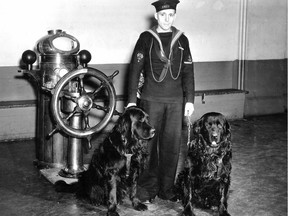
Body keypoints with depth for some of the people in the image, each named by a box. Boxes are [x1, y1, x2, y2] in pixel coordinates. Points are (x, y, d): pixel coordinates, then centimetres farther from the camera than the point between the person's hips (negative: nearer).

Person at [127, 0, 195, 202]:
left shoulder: (182, 40, 9)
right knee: (148, 143, 0)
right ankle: (147, 187, 11)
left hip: (175, 101, 3)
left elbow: (188, 72, 11)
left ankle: (166, 188, 15)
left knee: (172, 145, 4)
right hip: (151, 100, -2)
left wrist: (190, 99, 6)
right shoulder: (146, 38, 1)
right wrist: (132, 100, -6)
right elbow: (135, 69, -1)